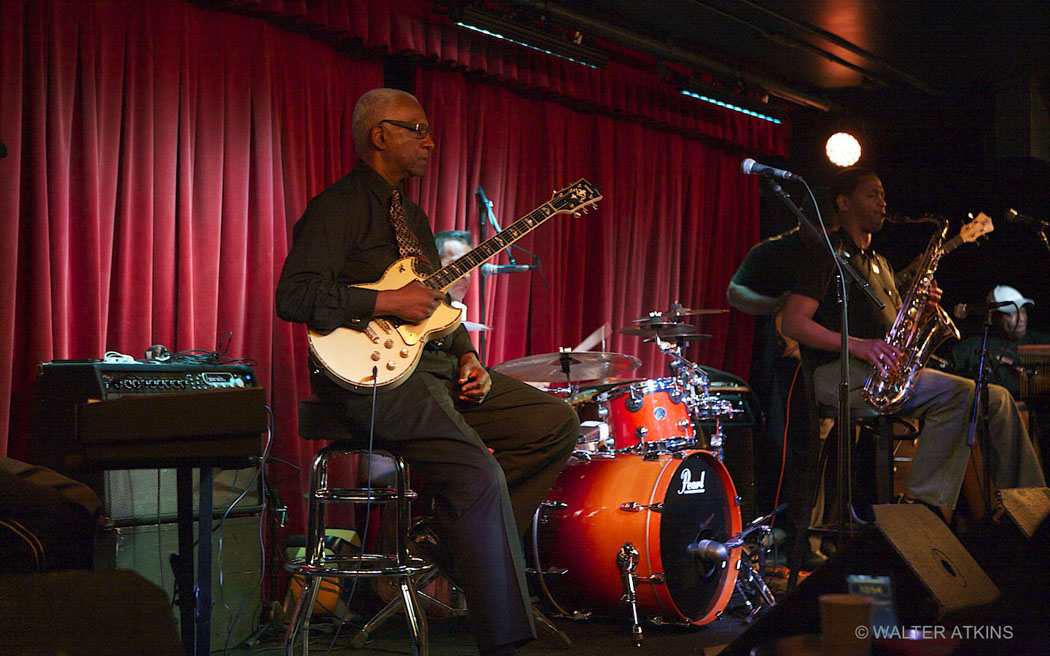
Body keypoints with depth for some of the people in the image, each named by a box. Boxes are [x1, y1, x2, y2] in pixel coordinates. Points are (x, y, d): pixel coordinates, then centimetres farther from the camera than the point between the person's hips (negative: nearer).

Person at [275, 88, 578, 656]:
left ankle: (453, 533, -1)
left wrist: (467, 357, 9)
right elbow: (293, 296, -17)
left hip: (438, 369, 9)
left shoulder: (412, 215, 23)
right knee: (481, 475, -26)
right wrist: (386, 302, -19)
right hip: (371, 375, -9)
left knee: (557, 424, 0)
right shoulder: (338, 207, -6)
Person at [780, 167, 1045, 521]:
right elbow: (794, 323, -11)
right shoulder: (829, 255, 1)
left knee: (996, 399, -4)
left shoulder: (880, 264, 28)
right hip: (839, 372, -9)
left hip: (889, 370, 9)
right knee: (958, 393, -30)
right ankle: (924, 504, -31)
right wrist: (857, 345, -23)